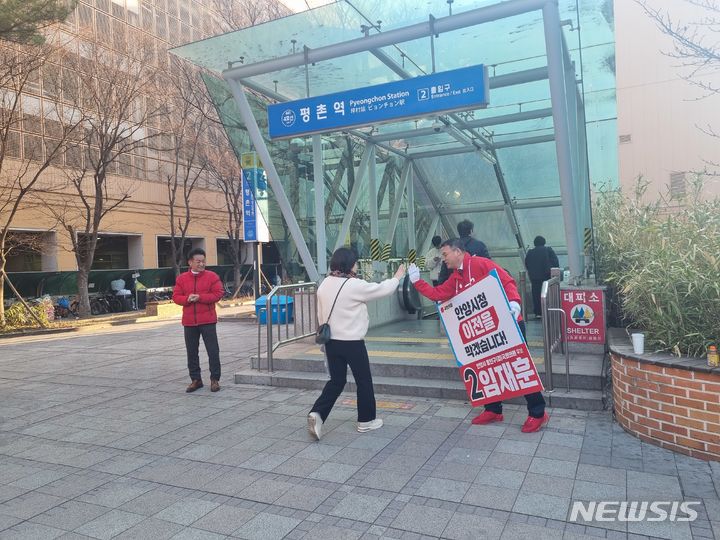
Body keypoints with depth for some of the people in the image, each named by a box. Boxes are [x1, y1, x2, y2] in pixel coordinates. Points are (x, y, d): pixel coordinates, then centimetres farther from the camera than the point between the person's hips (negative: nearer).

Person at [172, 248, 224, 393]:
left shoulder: (212, 276, -1)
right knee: (192, 352, 10)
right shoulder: (181, 278, 7)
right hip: (189, 322, 3)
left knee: (213, 351, -2)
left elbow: (218, 294, -8)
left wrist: (200, 297, -18)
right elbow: (176, 297, 5)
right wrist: (187, 299, -15)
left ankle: (215, 379, 10)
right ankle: (195, 379, 22)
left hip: (208, 321, -3)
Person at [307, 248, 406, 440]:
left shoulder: (324, 284, 2)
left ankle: (317, 414, -1)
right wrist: (397, 277, 14)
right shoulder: (355, 285, -16)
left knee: (336, 381, 15)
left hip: (331, 341, 6)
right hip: (352, 342, -6)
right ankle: (366, 420, 24)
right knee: (364, 380, 12)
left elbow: (320, 314, 10)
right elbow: (382, 289, -4)